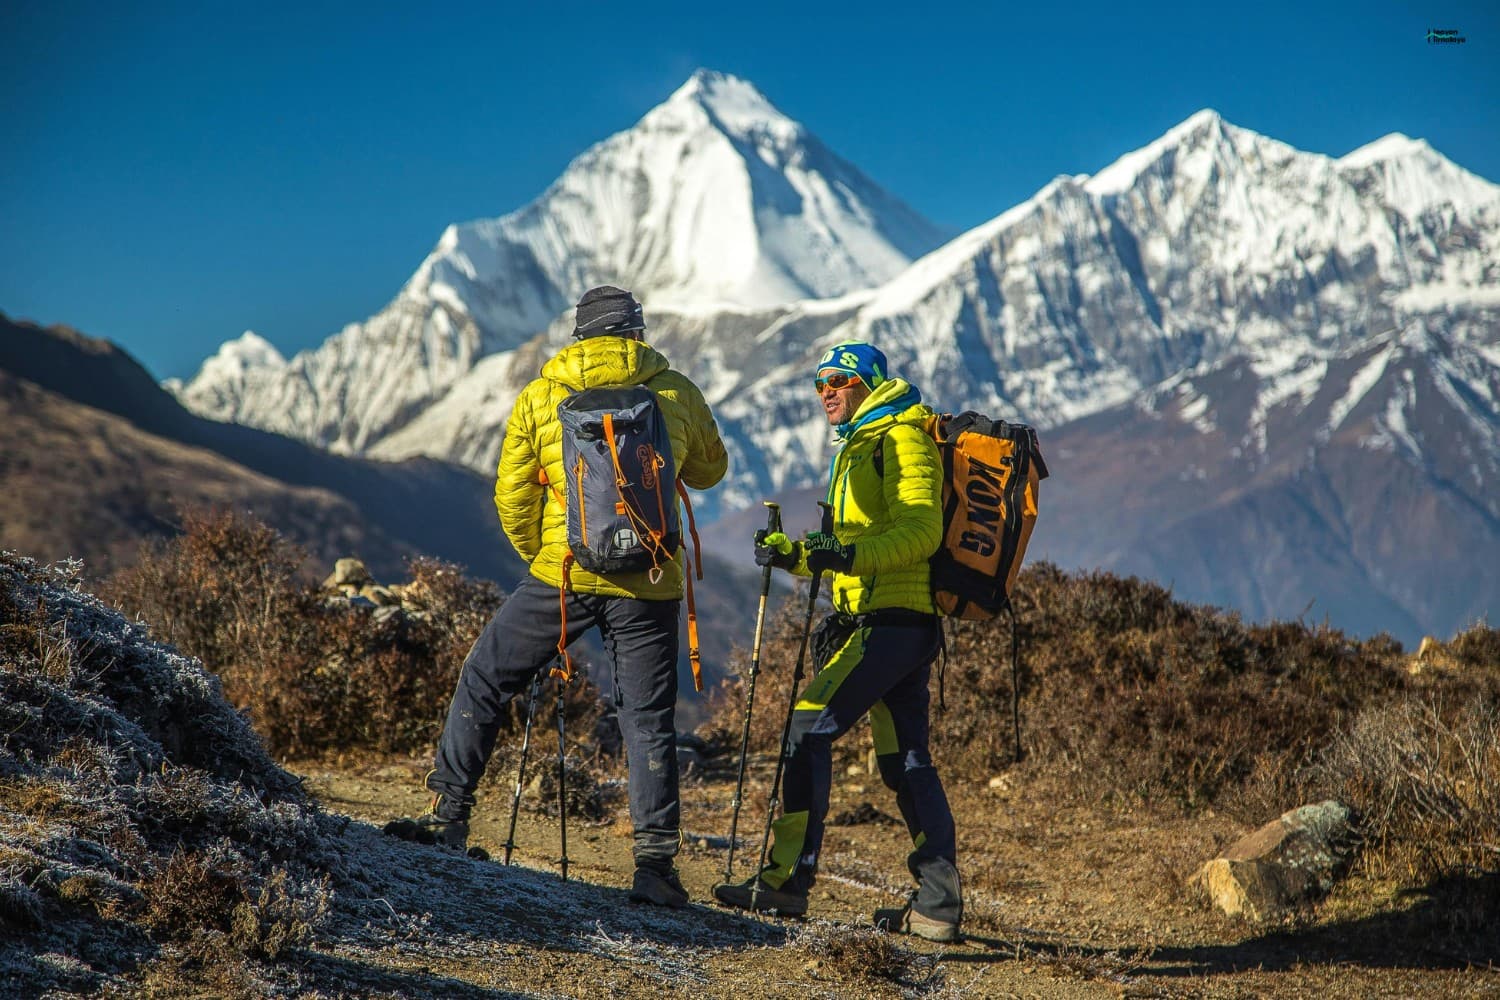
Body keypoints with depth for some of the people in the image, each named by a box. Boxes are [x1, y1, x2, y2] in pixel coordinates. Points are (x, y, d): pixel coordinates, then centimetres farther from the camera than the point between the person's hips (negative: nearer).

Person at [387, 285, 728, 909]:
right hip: (648, 583, 1)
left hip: (564, 576, 0)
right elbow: (709, 469, 19)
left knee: (484, 681, 16)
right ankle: (655, 865, 2)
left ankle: (448, 815, 15)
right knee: (648, 719, 7)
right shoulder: (677, 393, 4)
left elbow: (511, 497, 3)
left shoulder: (539, 398, 3)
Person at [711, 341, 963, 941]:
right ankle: (938, 906, 9)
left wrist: (848, 557, -29)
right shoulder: (860, 447, 25)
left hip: (891, 620, -11)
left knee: (810, 729, -13)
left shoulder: (901, 440, -6)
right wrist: (794, 555, 13)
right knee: (905, 761, 9)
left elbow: (921, 531, -18)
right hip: (902, 622, 11)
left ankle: (787, 880, -14)